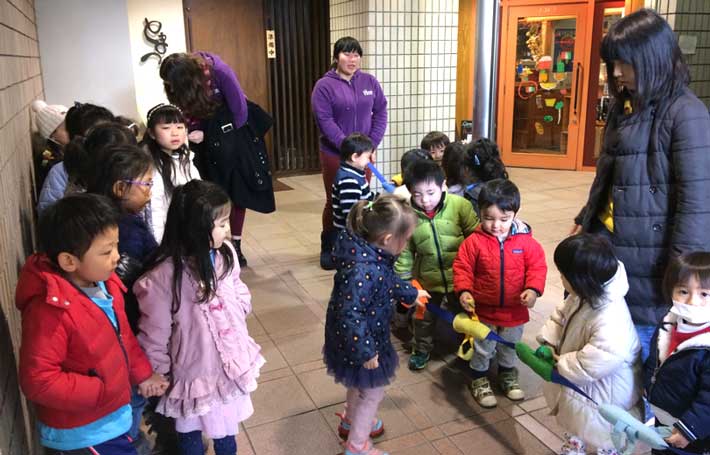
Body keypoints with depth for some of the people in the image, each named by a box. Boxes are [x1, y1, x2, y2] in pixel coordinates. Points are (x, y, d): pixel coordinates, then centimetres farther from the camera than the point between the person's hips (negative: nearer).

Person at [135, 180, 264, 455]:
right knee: (191, 432, 24)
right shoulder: (163, 276, -30)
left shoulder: (226, 254, -13)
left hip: (231, 363, 5)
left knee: (227, 427, 29)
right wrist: (159, 376, -8)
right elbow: (154, 335, -18)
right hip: (194, 371, -5)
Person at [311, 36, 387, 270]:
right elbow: (325, 121, -14)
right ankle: (328, 248, 21)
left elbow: (381, 112, 3)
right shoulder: (324, 85, -8)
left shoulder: (370, 82, 4)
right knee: (335, 201, 7)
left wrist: (372, 144, -9)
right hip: (334, 153, -3)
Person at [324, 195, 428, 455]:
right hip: (359, 341, -9)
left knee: (360, 384, 32)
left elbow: (387, 282, 13)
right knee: (373, 391, 14)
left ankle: (350, 421, 58)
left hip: (367, 334, 9)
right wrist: (366, 352, -27)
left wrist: (411, 293, 27)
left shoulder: (374, 255, -8)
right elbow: (350, 316, -36)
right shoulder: (364, 270, -38)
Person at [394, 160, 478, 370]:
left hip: (458, 277, -1)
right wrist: (403, 280, -2)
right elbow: (404, 252, -4)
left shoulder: (459, 205, -19)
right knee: (423, 319, 19)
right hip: (427, 279, 1)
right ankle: (421, 350, 44)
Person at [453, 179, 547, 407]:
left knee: (510, 346, 23)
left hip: (515, 310, 2)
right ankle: (479, 379, 37)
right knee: (482, 347, 15)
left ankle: (508, 374, 48)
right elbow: (462, 267, -11)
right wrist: (464, 290, -24)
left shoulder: (525, 240, -10)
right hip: (483, 309, -2)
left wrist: (533, 289, -19)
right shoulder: (474, 241, -16)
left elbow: (537, 265, -5)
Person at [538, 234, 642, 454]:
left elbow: (591, 365, -39)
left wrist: (560, 364, -24)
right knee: (578, 427, 33)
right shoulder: (584, 297, -13)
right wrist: (548, 341, -8)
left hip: (605, 399, -8)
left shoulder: (610, 323, -42)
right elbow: (561, 316, 3)